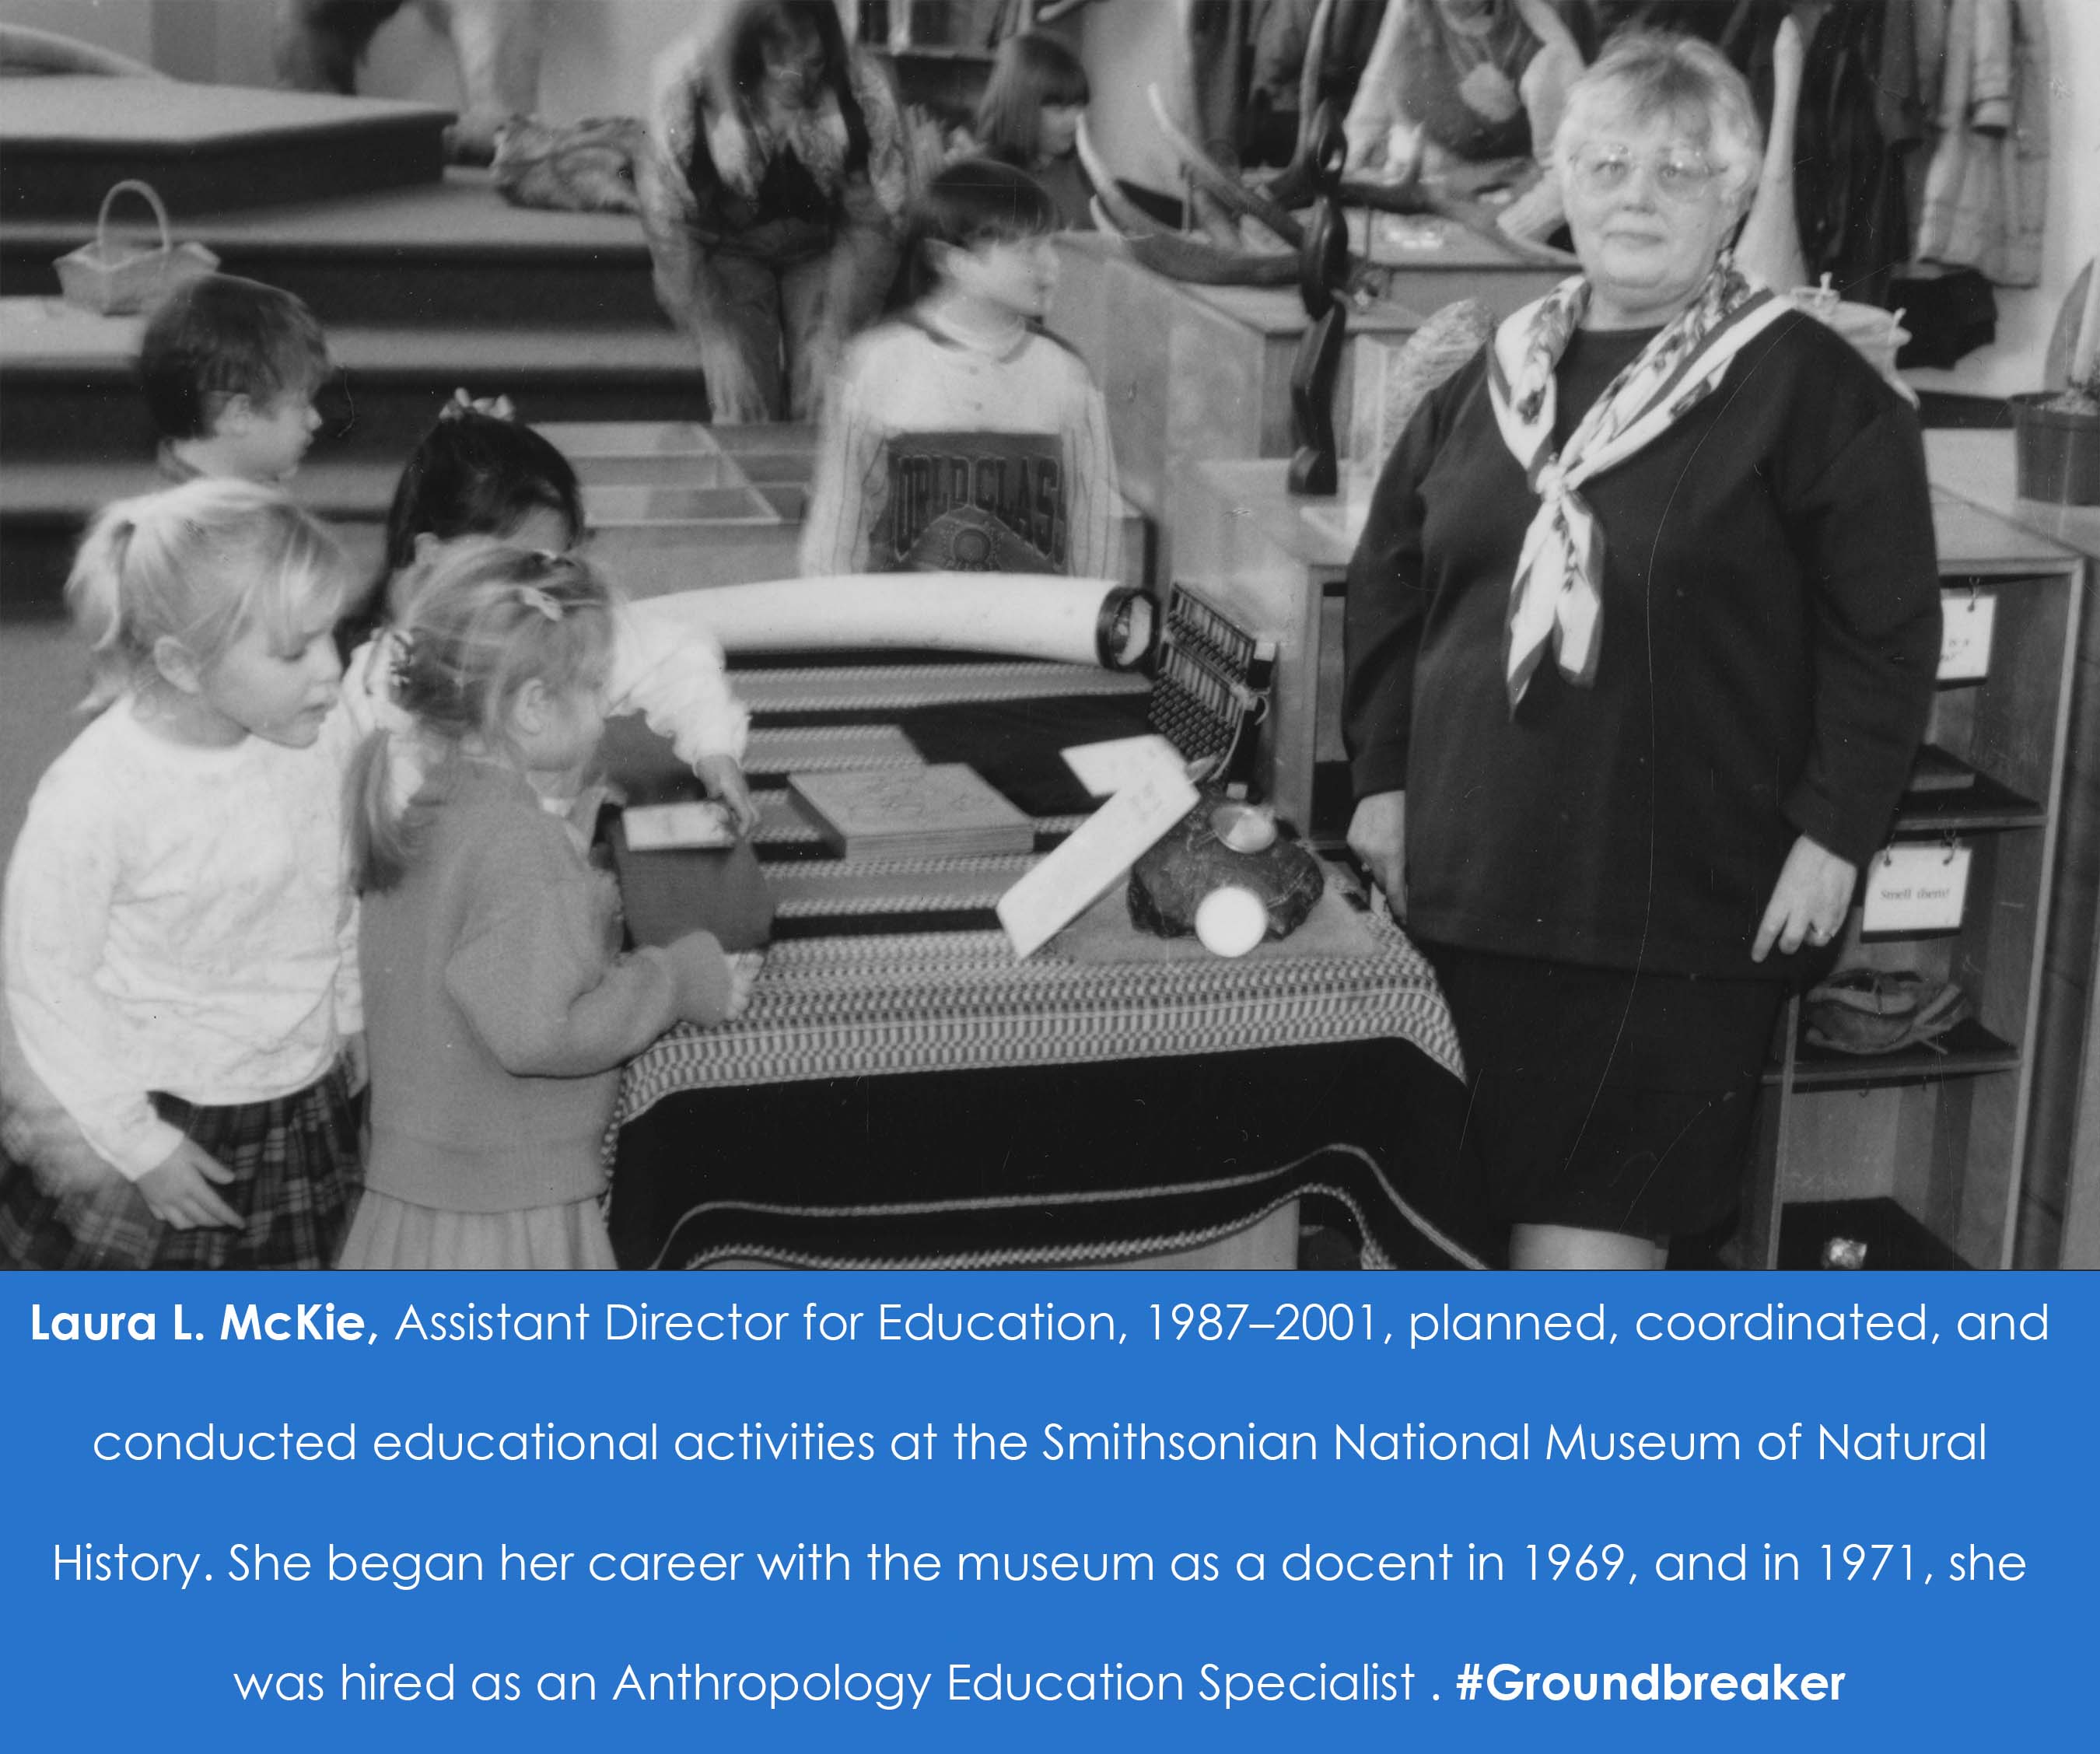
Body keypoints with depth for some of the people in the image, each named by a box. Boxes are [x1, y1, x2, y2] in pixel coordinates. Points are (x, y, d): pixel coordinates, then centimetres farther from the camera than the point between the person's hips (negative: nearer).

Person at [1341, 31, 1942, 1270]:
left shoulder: (1810, 387, -5)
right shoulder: (1494, 379, 11)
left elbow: (1885, 634, -7)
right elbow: (1391, 584, 17)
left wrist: (1835, 833, -12)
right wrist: (1384, 776, 11)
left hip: (1685, 887, -5)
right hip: (1477, 868, 6)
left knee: (1602, 1204, -5)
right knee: (1478, 1198, 11)